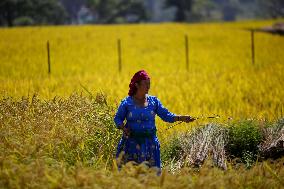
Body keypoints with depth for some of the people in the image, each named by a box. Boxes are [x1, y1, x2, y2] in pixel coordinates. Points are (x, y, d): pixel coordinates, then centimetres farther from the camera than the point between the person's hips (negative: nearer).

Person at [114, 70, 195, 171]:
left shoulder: (154, 101, 6)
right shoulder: (127, 102, 0)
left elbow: (166, 115, 4)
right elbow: (117, 119, 7)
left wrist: (181, 118, -10)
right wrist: (124, 128, -12)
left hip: (150, 143, 2)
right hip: (131, 143, -2)